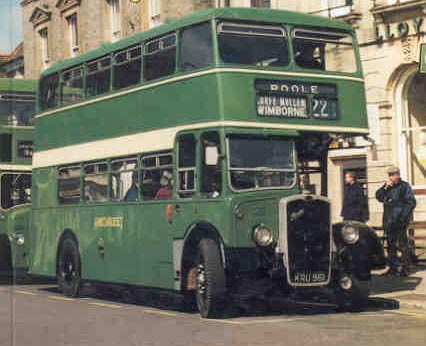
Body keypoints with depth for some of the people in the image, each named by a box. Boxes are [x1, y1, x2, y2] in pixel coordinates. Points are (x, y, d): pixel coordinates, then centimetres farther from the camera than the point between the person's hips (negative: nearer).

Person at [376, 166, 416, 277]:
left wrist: (403, 217, -15)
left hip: (400, 222, -7)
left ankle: (404, 269, -6)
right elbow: (378, 197, 9)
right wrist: (385, 187, -5)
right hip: (389, 221, 7)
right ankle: (393, 268, 18)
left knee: (401, 245, -8)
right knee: (391, 245, 11)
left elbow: (411, 203, -8)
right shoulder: (387, 187, 16)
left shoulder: (404, 186, -4)